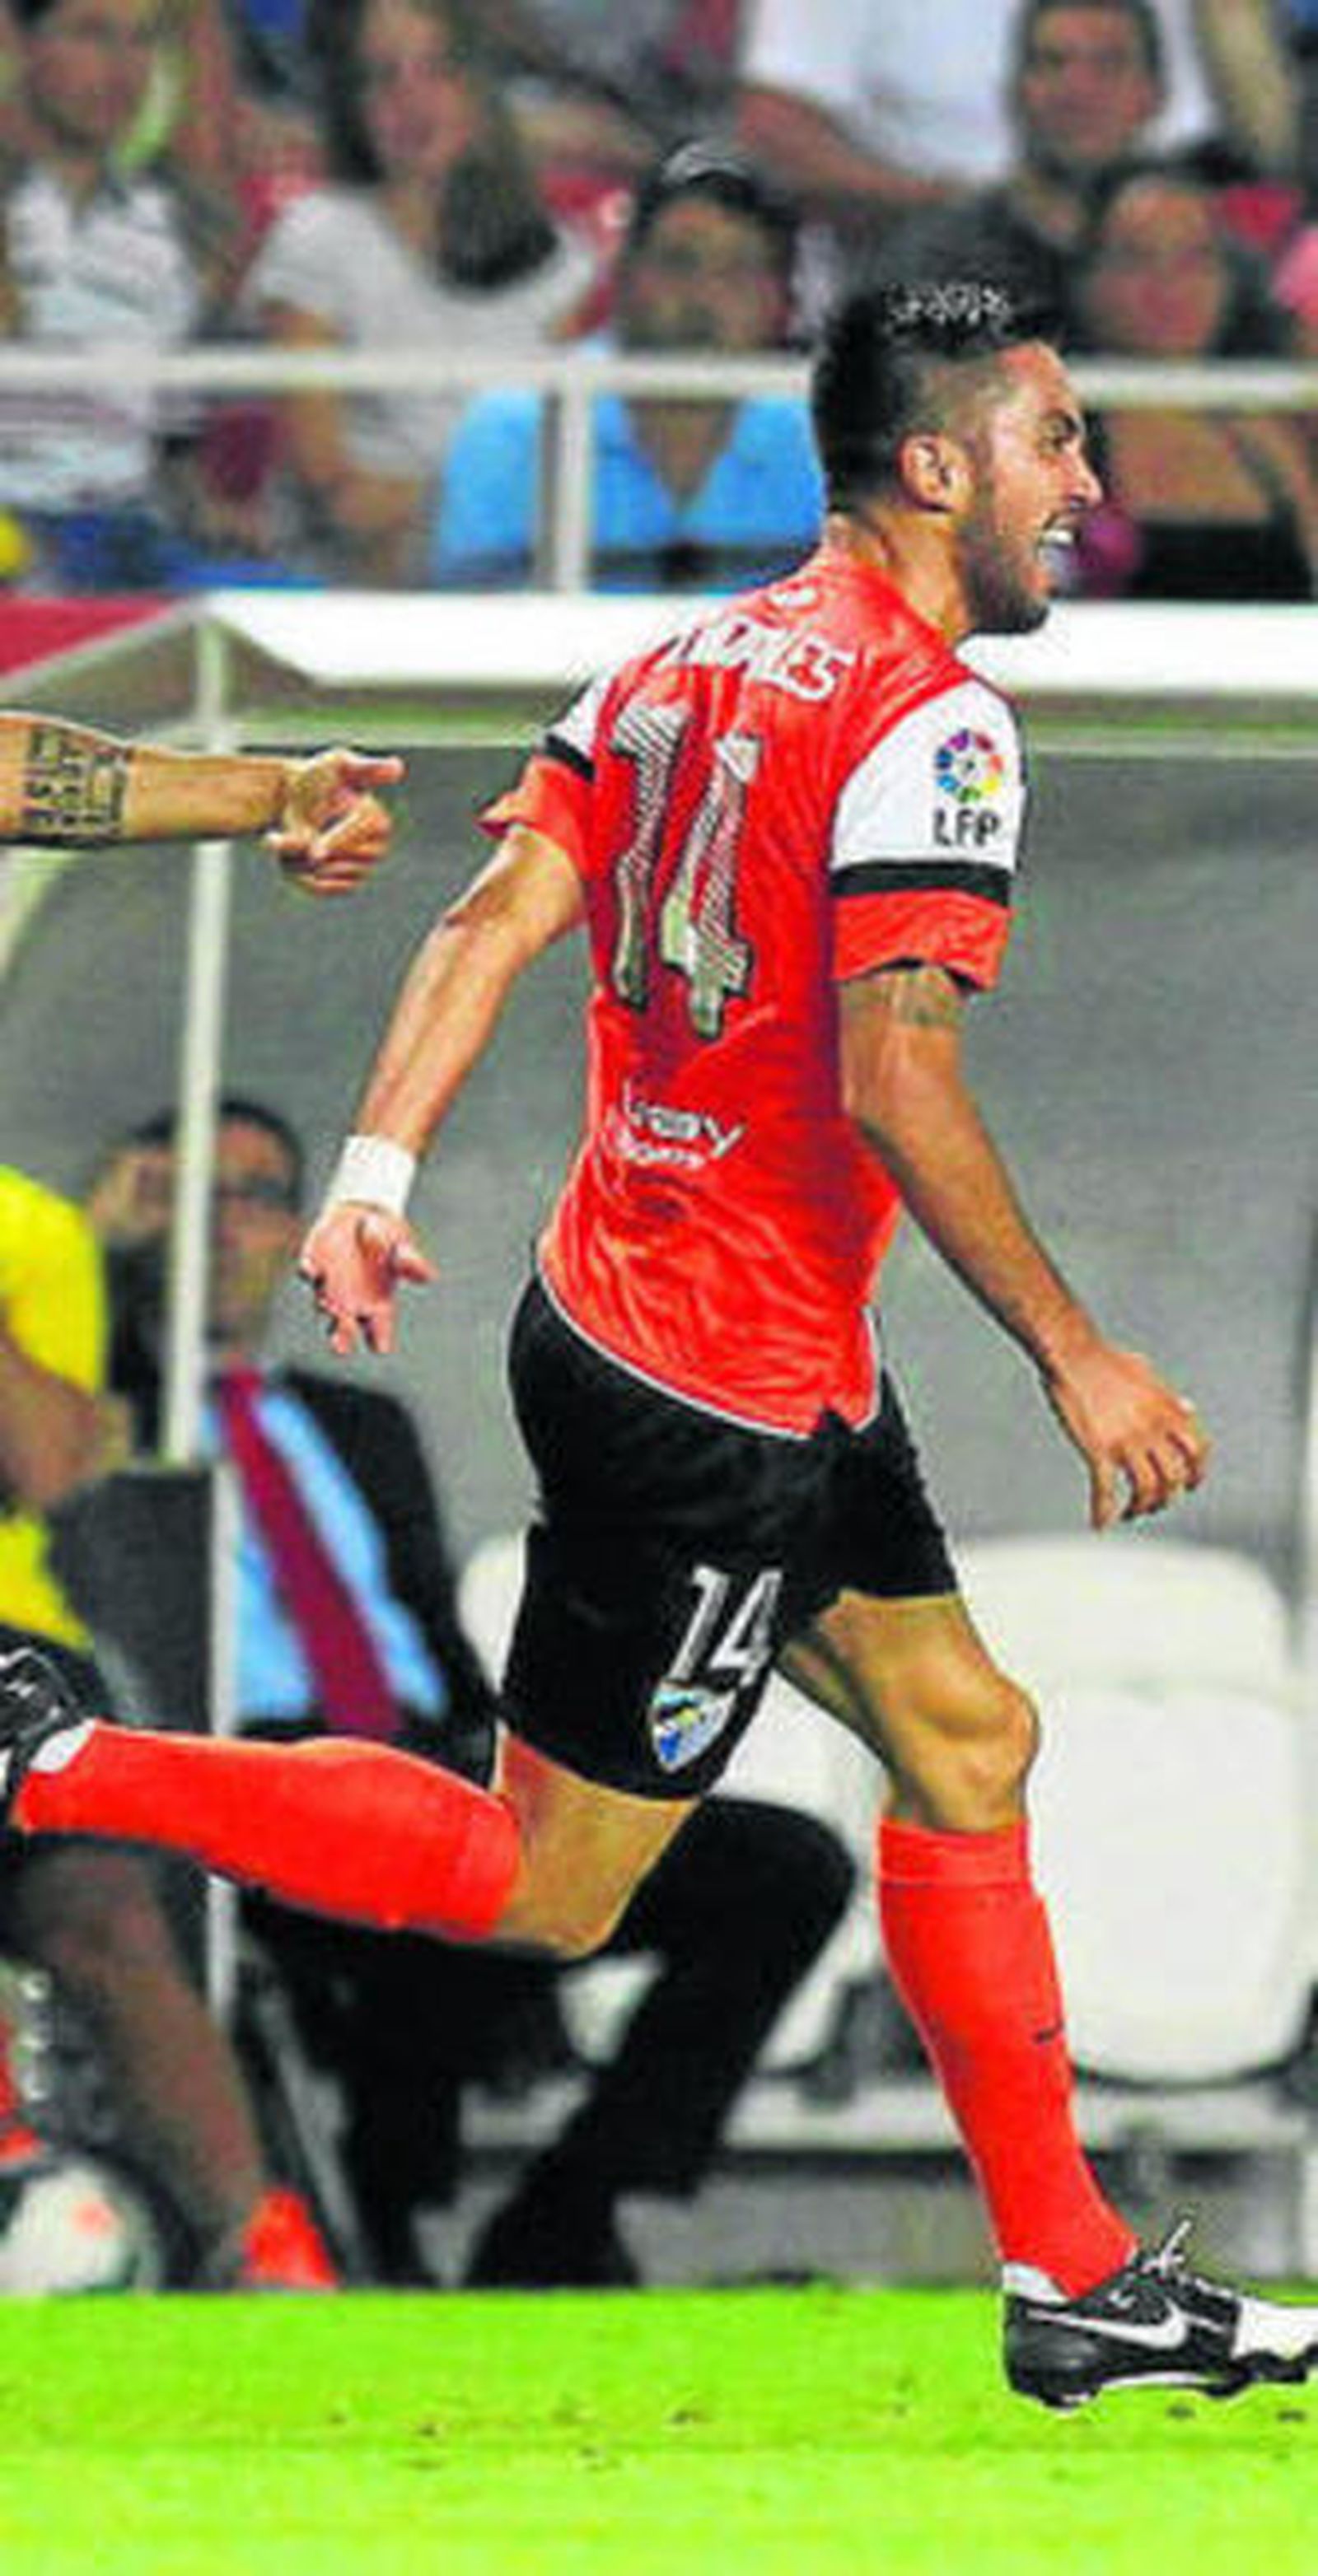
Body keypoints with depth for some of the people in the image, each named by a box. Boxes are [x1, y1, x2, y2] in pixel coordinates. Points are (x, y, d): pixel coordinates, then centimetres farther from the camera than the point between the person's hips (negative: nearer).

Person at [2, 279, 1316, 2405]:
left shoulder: (683, 667, 9)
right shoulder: (925, 719, -17)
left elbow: (497, 914, 2)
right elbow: (895, 1075, -24)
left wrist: (378, 1168, -3)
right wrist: (1071, 1355, -18)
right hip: (723, 1399, -10)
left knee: (967, 1743, 14)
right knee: (539, 1893, -1)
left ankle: (1071, 2280, 18)